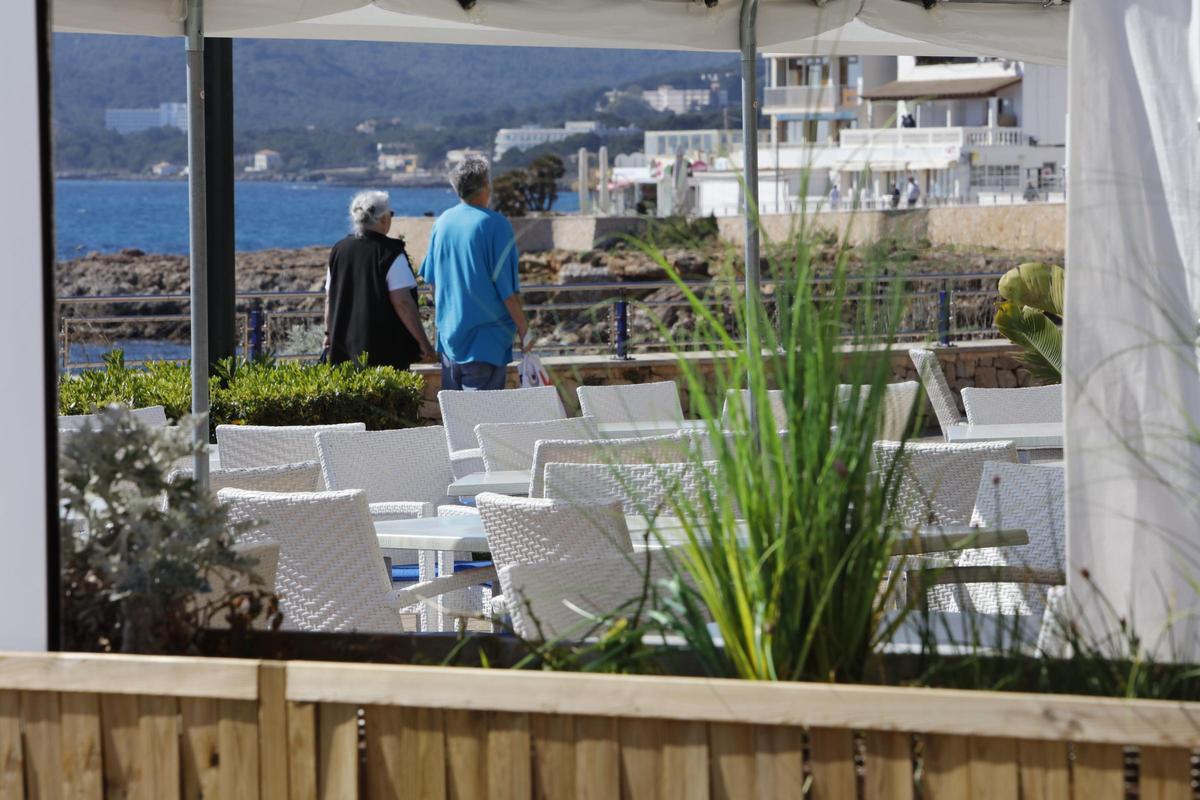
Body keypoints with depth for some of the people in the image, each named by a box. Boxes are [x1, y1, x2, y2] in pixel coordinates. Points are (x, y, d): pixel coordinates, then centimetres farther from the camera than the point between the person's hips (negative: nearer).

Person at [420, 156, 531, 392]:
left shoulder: (442, 223, 5)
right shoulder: (495, 225, -13)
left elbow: (431, 282, 14)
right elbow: (508, 290, -13)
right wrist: (524, 330, -3)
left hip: (449, 335, 6)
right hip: (486, 341, -6)